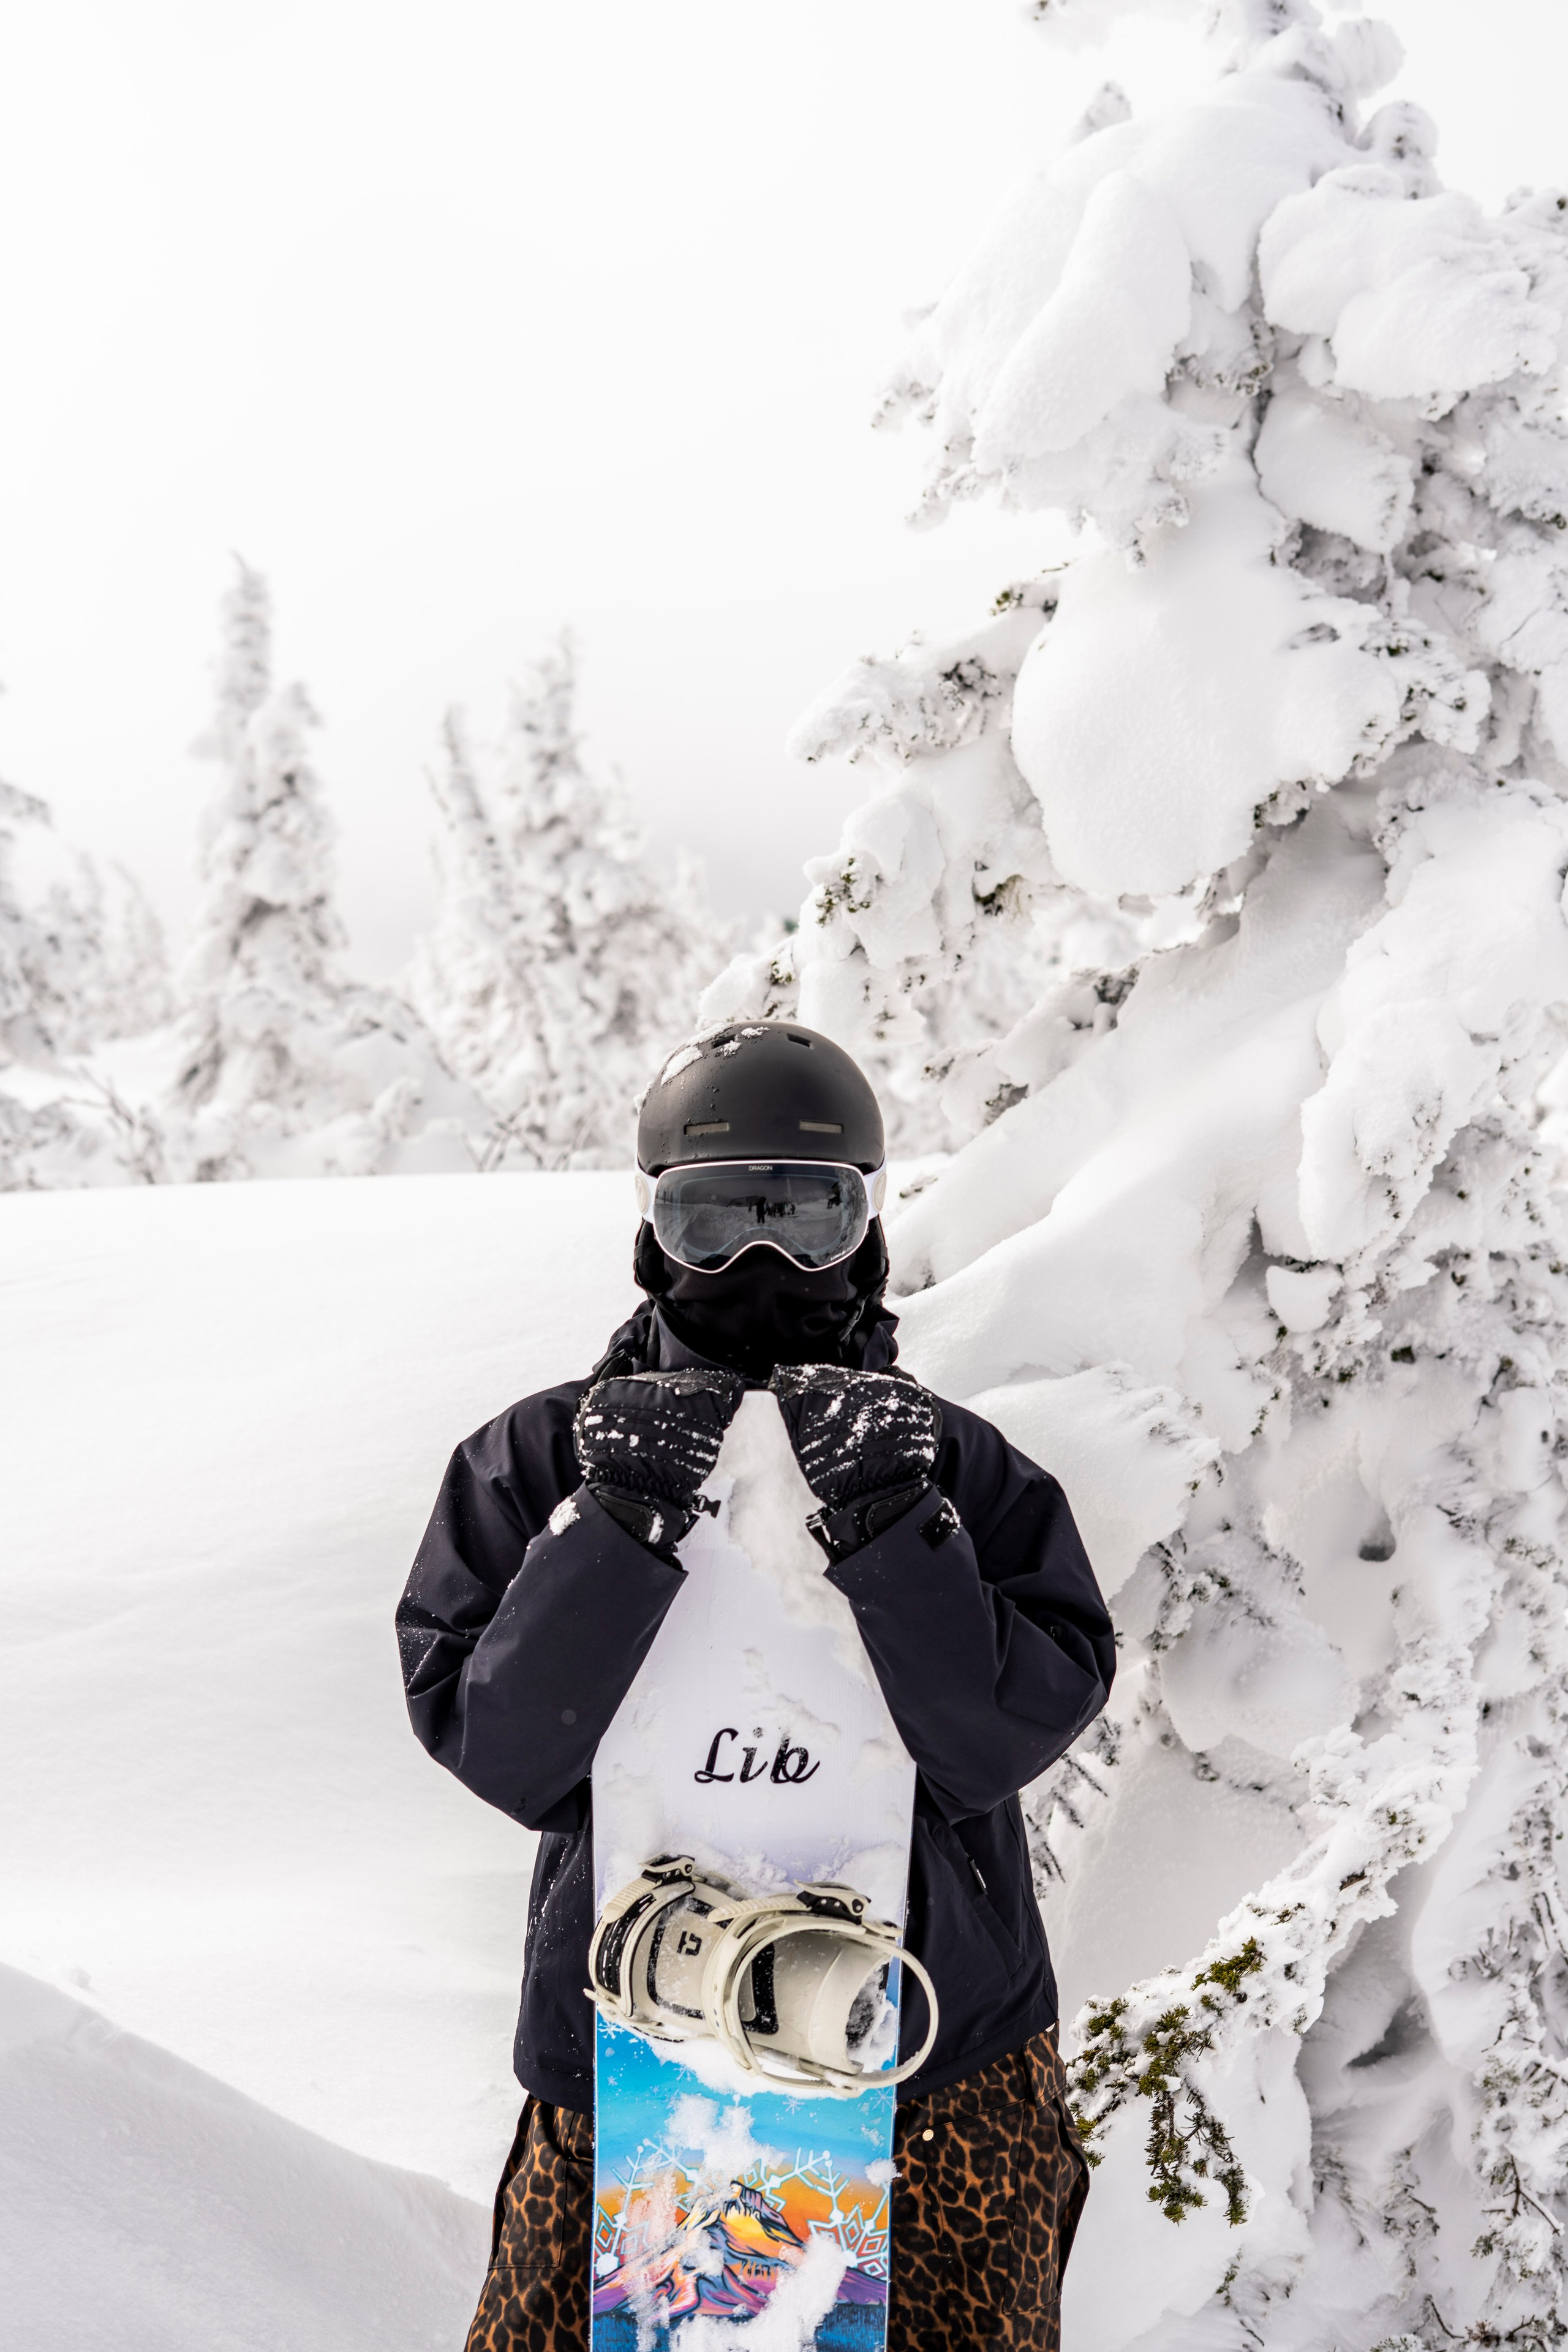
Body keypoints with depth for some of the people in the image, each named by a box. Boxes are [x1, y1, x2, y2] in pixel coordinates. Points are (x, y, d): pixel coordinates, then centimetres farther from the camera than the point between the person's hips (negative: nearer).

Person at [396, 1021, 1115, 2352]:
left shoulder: (962, 1468, -3)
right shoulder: (543, 1459, -3)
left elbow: (1004, 1737, -12)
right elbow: (491, 1749, -11)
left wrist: (889, 1525, -24)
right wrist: (619, 1527, -23)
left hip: (940, 2058, 1)